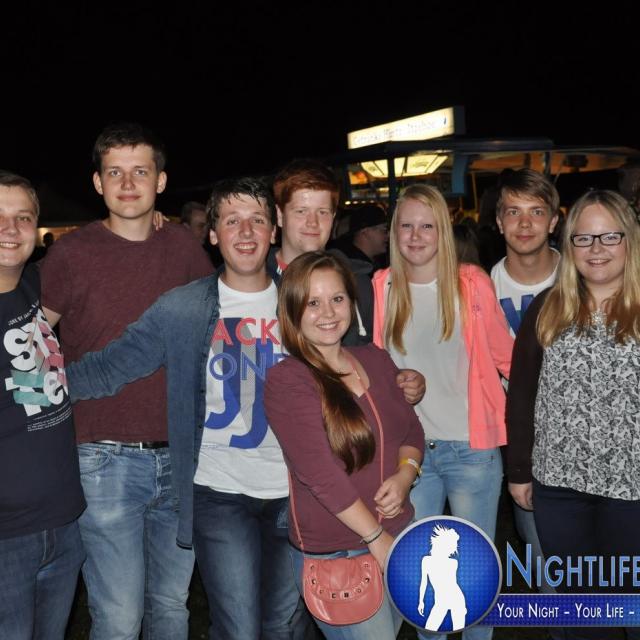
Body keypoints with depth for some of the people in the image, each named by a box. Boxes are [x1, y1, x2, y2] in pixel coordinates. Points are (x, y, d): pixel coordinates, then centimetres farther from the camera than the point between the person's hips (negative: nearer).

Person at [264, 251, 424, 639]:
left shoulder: (377, 360, 4)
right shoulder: (287, 381, -15)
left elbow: (412, 431, 11)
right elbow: (320, 474, -19)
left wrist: (405, 475, -10)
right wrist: (376, 538, -16)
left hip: (398, 538, 6)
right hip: (333, 557, -6)